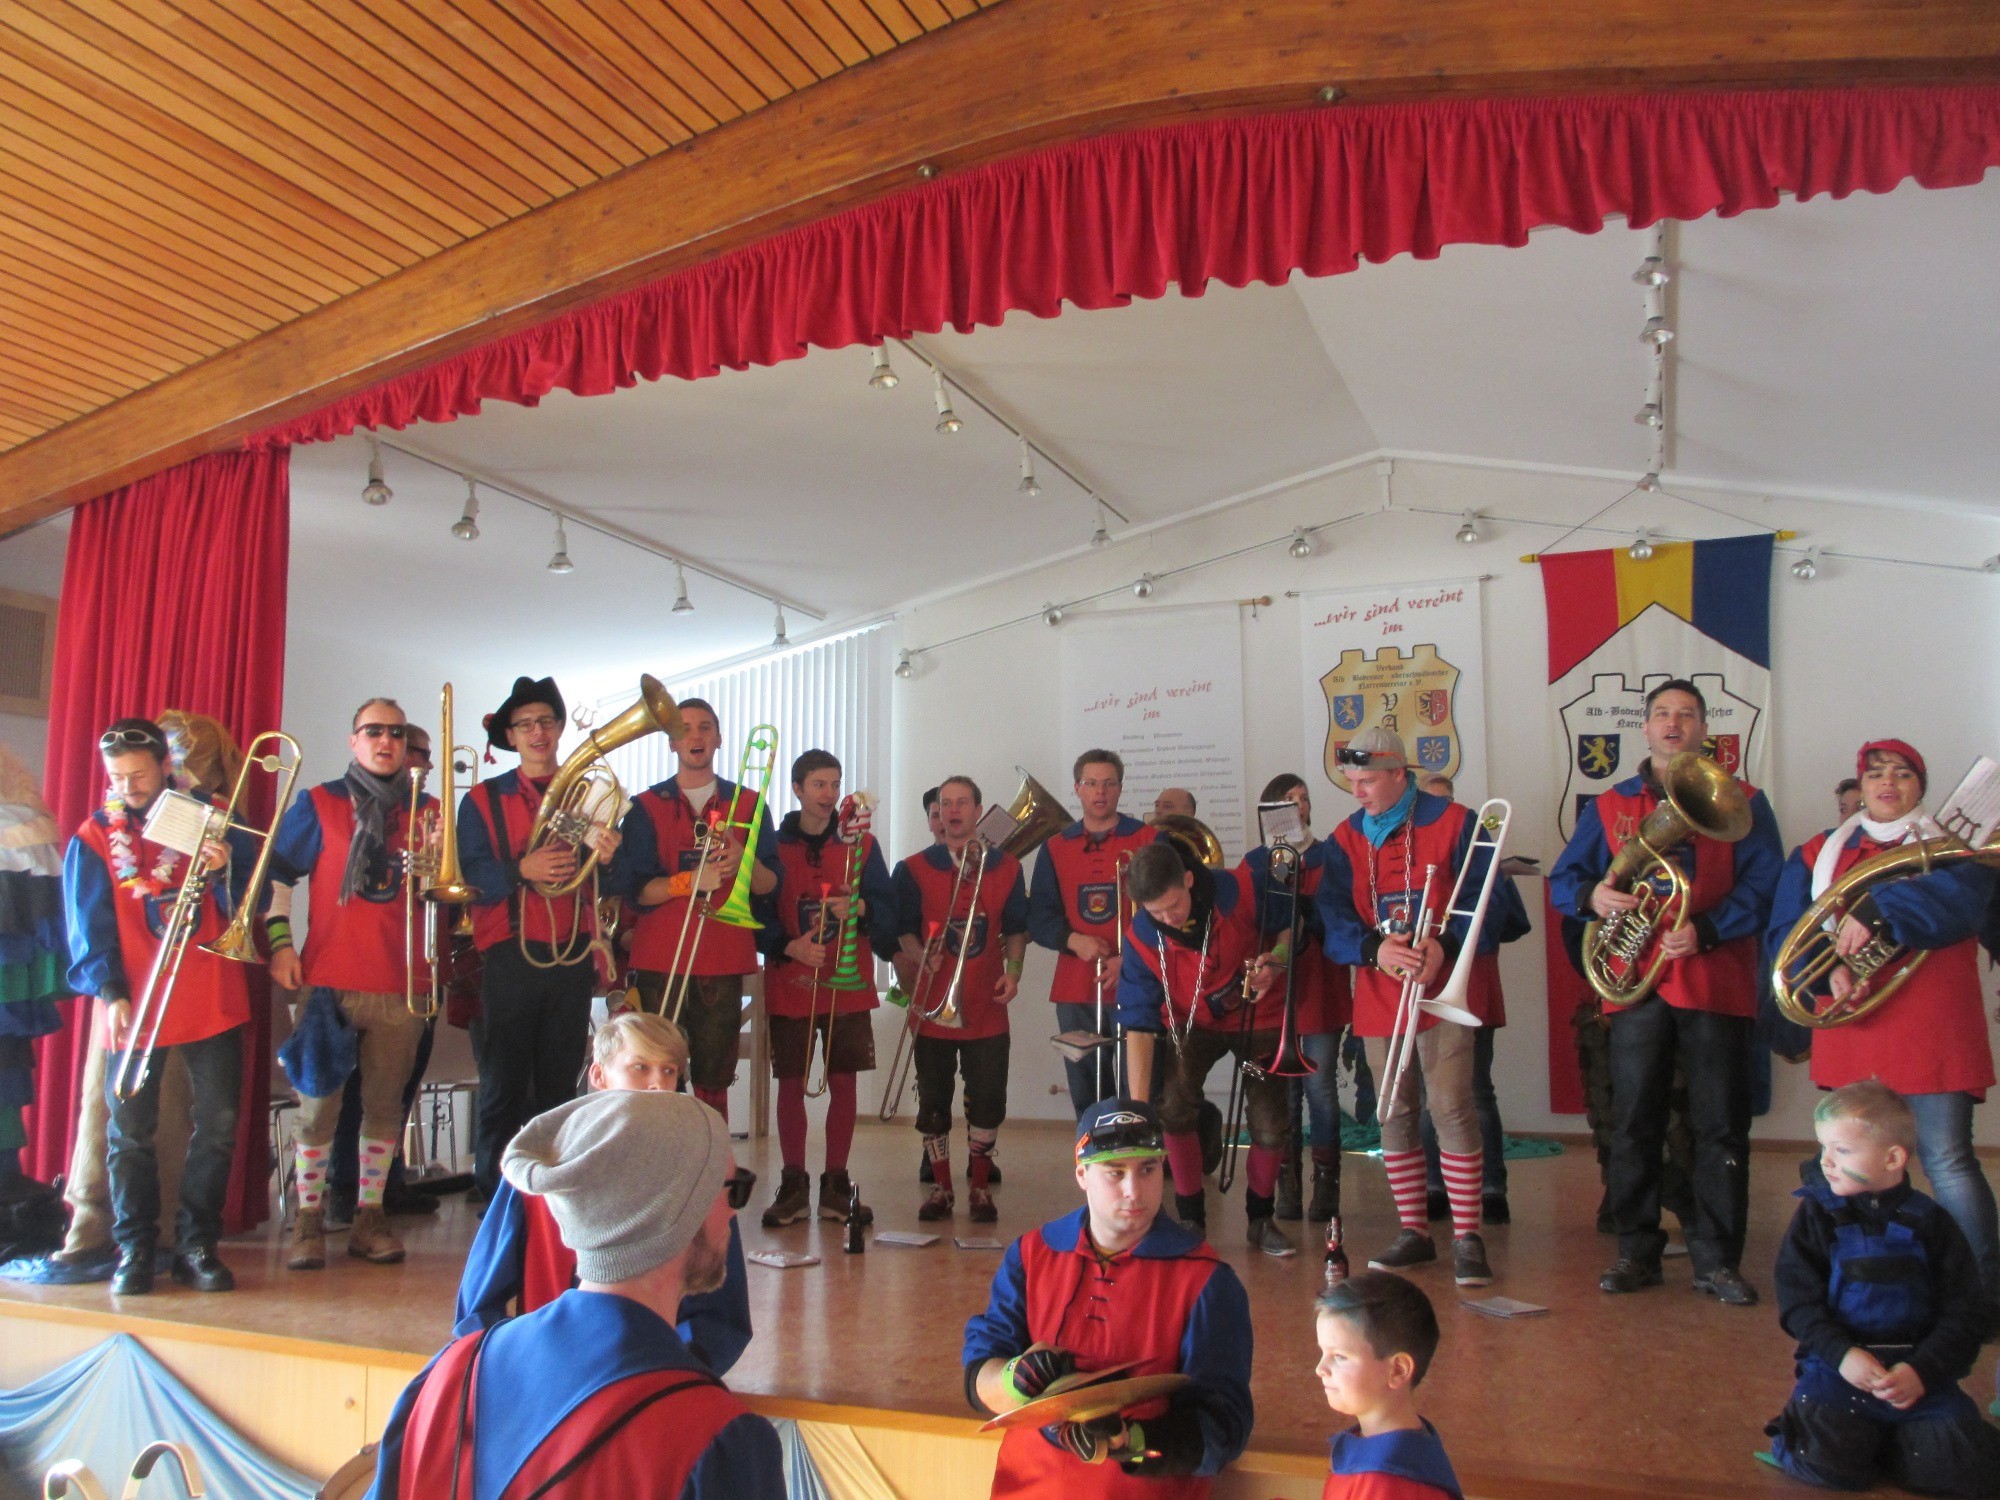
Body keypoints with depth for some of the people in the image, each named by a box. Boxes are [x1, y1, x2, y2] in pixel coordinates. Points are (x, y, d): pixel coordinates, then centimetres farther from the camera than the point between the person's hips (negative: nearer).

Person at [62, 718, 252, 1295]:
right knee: (130, 1132, 4)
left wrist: (224, 870, -18)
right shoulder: (93, 838, 5)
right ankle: (134, 1250, 17)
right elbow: (89, 927, 1)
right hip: (134, 1006, 0)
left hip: (213, 1002, 1)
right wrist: (110, 993, -14)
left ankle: (197, 1244, 16)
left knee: (218, 1125, 3)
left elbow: (246, 907, 3)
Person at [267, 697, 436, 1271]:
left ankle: (369, 1215, 17)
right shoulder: (318, 804, 7)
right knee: (318, 1104, 0)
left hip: (402, 985, 2)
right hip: (330, 980, -2)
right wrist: (279, 945, -2)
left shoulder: (426, 811, 12)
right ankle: (308, 1219, 12)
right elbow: (274, 875, 7)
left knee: (385, 1104, 5)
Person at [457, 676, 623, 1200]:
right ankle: (494, 1200, 9)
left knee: (560, 1087, 8)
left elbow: (616, 887, 6)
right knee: (503, 1088, 0)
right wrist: (521, 869, -24)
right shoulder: (483, 799, 6)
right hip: (509, 960, -2)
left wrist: (608, 858, -16)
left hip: (572, 960, 2)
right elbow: (471, 878, -7)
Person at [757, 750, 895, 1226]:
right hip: (789, 985, -1)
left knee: (844, 1083, 3)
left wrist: (859, 907, -17)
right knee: (790, 1084, 2)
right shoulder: (774, 847, 3)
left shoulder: (861, 845, 7)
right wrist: (789, 946, -16)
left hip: (848, 986, 1)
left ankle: (836, 1185, 15)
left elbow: (888, 915, 3)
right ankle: (793, 1186, 14)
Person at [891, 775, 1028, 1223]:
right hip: (932, 1007, 0)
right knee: (932, 1101, 6)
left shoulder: (1006, 867, 7)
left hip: (987, 1007, 0)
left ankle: (979, 1186, 18)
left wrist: (1013, 971, -4)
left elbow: (1016, 929, 11)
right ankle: (940, 1187, 20)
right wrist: (918, 956, -18)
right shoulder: (914, 869, 3)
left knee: (988, 1101, 1)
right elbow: (903, 929, 1)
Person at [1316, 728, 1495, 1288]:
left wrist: (1444, 945, -24)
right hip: (1378, 996, 4)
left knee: (1451, 1107, -10)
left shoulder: (1453, 822, -4)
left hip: (1442, 989, -4)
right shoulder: (1344, 838, 7)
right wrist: (1374, 948, -21)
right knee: (1394, 1115, 9)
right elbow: (1333, 918, -2)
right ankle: (1414, 1232, 20)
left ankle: (1467, 1236, 1)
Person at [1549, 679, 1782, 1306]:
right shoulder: (1608, 806, 13)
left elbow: (1764, 887, -4)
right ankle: (1637, 1253, 16)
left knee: (1720, 1127, 2)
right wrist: (1592, 894, -12)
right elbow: (1562, 879, 11)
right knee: (1632, 1124, 5)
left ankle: (1717, 1260, 13)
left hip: (1716, 982, -2)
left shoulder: (1742, 802, 6)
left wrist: (1706, 931, -18)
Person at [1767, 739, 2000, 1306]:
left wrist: (1876, 913, -27)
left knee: (1946, 1162, -7)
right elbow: (1785, 933, 3)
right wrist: (1829, 966, -16)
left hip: (1932, 1033, -3)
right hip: (1852, 1030, 3)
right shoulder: (1818, 852, 13)